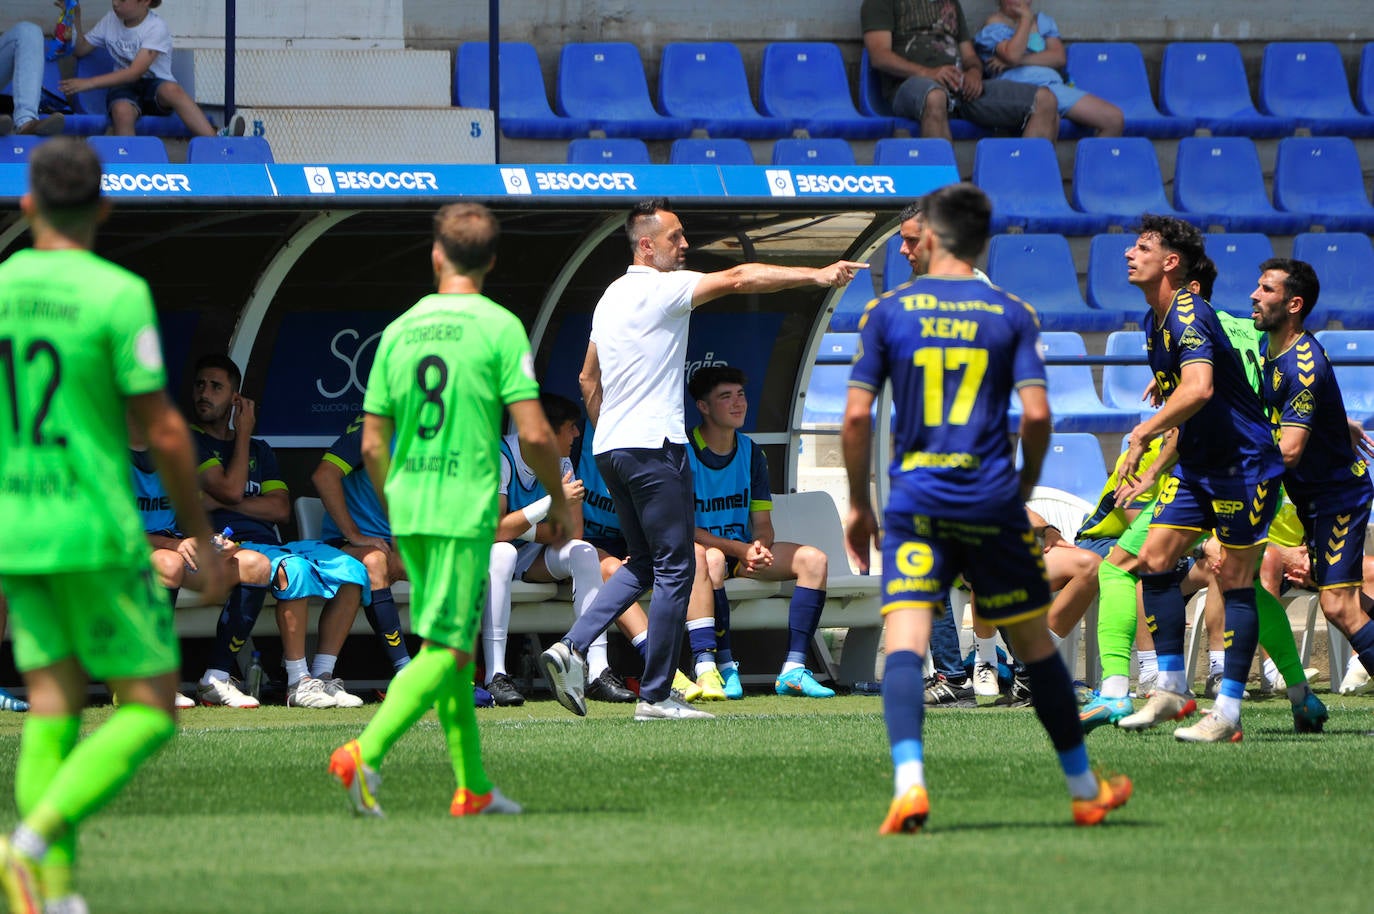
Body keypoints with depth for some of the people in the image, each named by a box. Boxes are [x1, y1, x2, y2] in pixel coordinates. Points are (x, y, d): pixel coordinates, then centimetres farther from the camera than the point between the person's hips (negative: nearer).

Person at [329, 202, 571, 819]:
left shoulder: (399, 332, 8)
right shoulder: (499, 328, -7)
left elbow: (373, 445, 9)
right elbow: (534, 433, -11)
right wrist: (559, 501, 5)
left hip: (409, 511, 6)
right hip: (466, 512, -6)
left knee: (454, 648, 15)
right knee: (445, 650, -5)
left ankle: (473, 788, 18)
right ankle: (365, 753, -21)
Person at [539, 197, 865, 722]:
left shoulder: (612, 298, 16)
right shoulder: (661, 289, -10)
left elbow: (588, 379, 23)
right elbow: (737, 279, -19)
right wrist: (818, 276, -22)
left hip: (610, 449, 9)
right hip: (653, 446, -9)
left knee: (643, 564, 17)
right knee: (674, 569, -3)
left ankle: (572, 648, 2)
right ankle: (655, 696, -2)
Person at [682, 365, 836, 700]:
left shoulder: (750, 452, 9)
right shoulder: (684, 451, -10)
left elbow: (763, 523, 8)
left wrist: (760, 547, -18)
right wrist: (741, 550, -24)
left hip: (743, 550, 6)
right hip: (698, 548, -6)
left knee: (813, 559, -12)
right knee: (711, 559, -40)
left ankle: (793, 671, -21)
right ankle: (722, 668, -45)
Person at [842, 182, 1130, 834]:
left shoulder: (888, 311, 2)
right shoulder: (1012, 314, 3)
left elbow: (857, 417, -1)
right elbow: (1036, 414, -5)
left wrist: (859, 505, 9)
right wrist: (1025, 487, 11)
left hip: (915, 501, -1)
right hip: (991, 502, 1)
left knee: (903, 644, -8)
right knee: (1035, 645, 14)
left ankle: (909, 782, -31)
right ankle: (1085, 790, 25)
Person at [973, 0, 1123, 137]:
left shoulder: (1043, 21, 24)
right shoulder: (993, 27, 8)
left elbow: (1059, 58, 8)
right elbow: (1012, 56, -13)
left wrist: (1021, 60, -6)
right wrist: (1026, 19, 0)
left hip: (1055, 86, 6)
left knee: (1115, 119, -12)